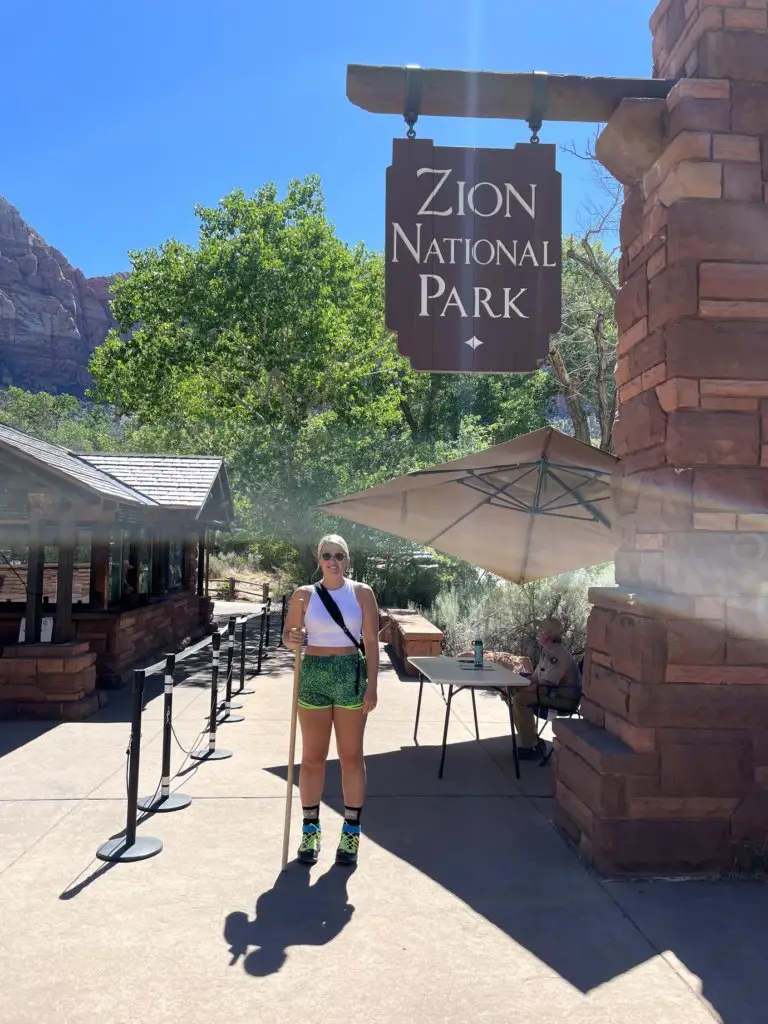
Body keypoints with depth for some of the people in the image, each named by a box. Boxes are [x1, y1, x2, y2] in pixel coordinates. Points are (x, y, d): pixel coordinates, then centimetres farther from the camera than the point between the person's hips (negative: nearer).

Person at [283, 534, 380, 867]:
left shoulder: (362, 593, -1)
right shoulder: (304, 595, 0)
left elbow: (371, 642, -1)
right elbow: (287, 636, 6)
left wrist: (372, 686, -6)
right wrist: (292, 638, -18)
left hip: (351, 676, 0)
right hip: (313, 676, 1)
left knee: (351, 756, 8)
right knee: (312, 757, 8)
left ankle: (351, 832, 21)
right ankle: (310, 831, 23)